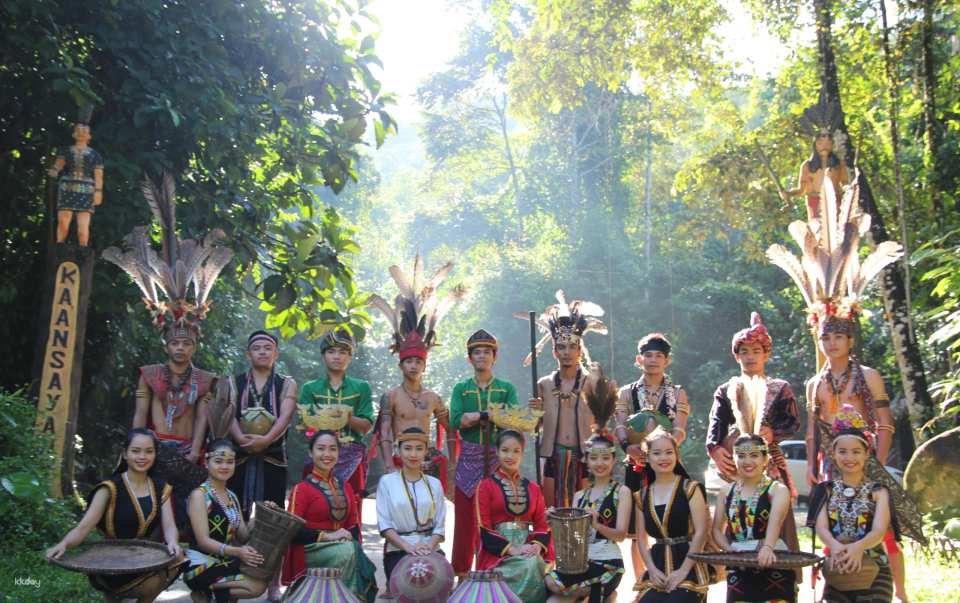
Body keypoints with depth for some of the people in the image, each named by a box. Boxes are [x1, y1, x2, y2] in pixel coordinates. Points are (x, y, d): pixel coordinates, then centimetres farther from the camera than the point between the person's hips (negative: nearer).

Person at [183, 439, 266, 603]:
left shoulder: (232, 497, 14)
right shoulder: (199, 495, -10)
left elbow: (243, 536, 7)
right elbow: (203, 541, -17)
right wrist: (236, 552, -31)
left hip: (225, 562, 8)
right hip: (202, 566, -8)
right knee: (258, 586, -21)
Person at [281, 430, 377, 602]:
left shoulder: (345, 487, 16)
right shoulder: (301, 489, -1)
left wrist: (349, 538, -8)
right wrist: (327, 536, -17)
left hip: (344, 548, 4)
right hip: (309, 550, -4)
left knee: (356, 553, -31)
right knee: (348, 551, -34)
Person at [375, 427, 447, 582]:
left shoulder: (434, 484, 10)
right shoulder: (387, 482, 2)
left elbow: (439, 525, 5)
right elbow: (384, 524, -4)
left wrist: (429, 547, -13)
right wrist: (408, 547, -16)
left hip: (430, 550, 3)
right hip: (397, 550, -2)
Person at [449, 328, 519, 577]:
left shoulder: (507, 388, 10)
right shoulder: (461, 388, 10)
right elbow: (455, 420, -6)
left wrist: (475, 416, -19)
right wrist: (490, 414, -13)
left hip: (497, 457, 0)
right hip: (469, 458, 0)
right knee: (466, 514, 0)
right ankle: (462, 570, 8)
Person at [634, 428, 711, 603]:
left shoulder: (690, 488, -2)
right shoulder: (642, 496, 9)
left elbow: (701, 531, -8)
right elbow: (642, 537, 10)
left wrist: (683, 571, -14)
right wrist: (652, 569, -6)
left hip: (687, 567, -3)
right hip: (657, 569, 3)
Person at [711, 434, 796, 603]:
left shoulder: (778, 490, -5)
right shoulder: (726, 492, 9)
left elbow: (775, 521, -24)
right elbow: (716, 529, 10)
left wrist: (767, 547, -42)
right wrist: (730, 550, -10)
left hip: (774, 567, -4)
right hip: (739, 571, 4)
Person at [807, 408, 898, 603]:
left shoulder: (878, 491, 0)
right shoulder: (826, 490, 5)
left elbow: (879, 530, -14)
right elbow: (821, 527, -9)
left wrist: (858, 547, -36)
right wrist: (835, 546, -32)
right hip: (836, 570, 2)